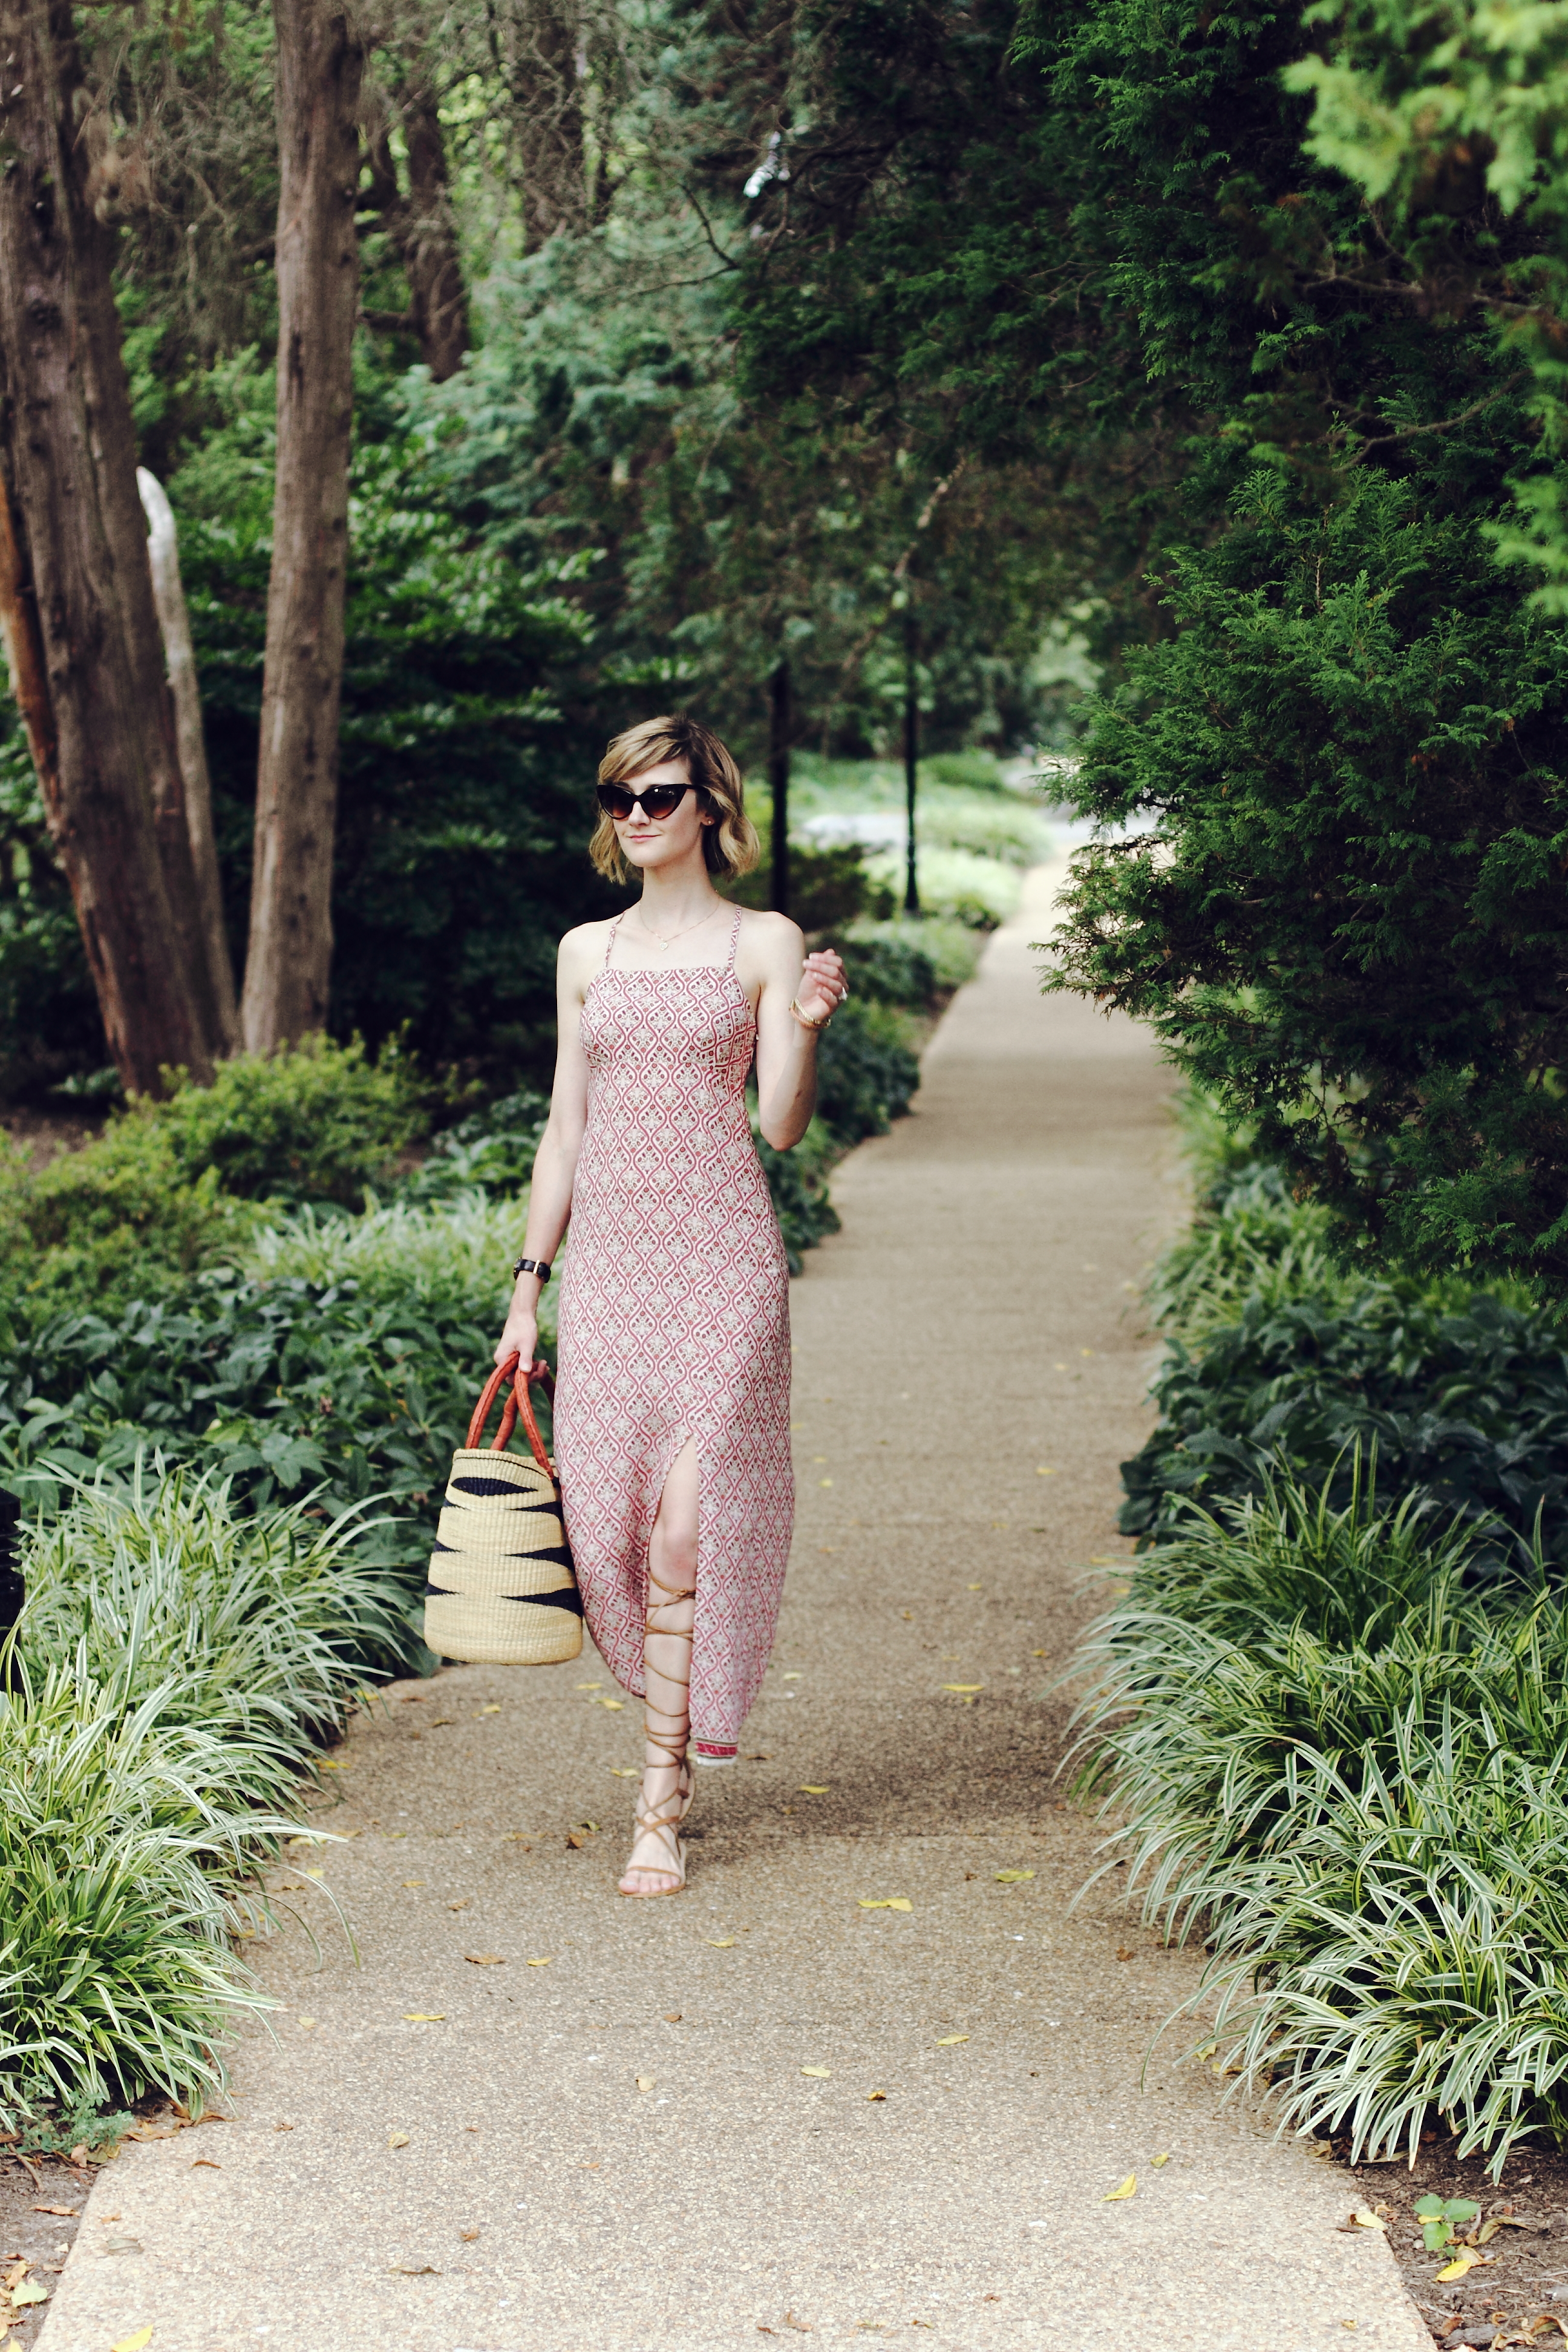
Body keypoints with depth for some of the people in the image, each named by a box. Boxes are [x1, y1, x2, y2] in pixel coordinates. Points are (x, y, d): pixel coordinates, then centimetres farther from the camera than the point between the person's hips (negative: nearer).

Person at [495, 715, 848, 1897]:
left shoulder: (764, 943, 2)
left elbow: (782, 1125, -4)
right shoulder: (587, 951, 13)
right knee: (614, 1519, 2)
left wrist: (807, 1027, -21)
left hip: (720, 1256, -4)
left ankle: (663, 1797, -3)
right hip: (610, 1255, 4)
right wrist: (529, 1284, 12)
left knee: (687, 1527, -9)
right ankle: (674, 1740, 23)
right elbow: (565, 1128, 15)